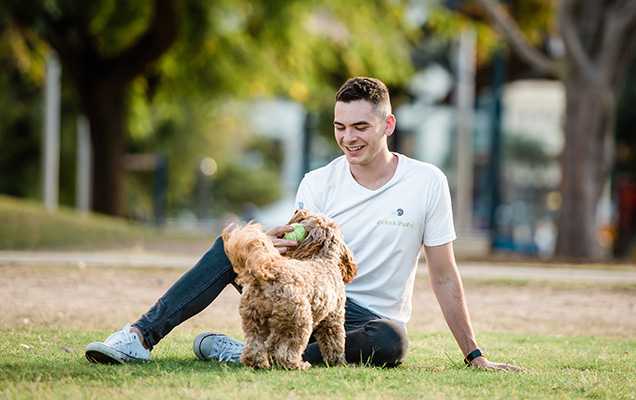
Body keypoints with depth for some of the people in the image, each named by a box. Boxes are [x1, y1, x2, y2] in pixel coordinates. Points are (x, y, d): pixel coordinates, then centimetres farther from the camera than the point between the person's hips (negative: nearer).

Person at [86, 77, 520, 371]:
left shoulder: (427, 182, -7)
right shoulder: (318, 184, -1)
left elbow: (444, 276, -4)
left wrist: (475, 356, -5)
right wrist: (278, 250, -32)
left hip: (370, 318, -2)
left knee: (391, 343, -40)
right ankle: (142, 336, -27)